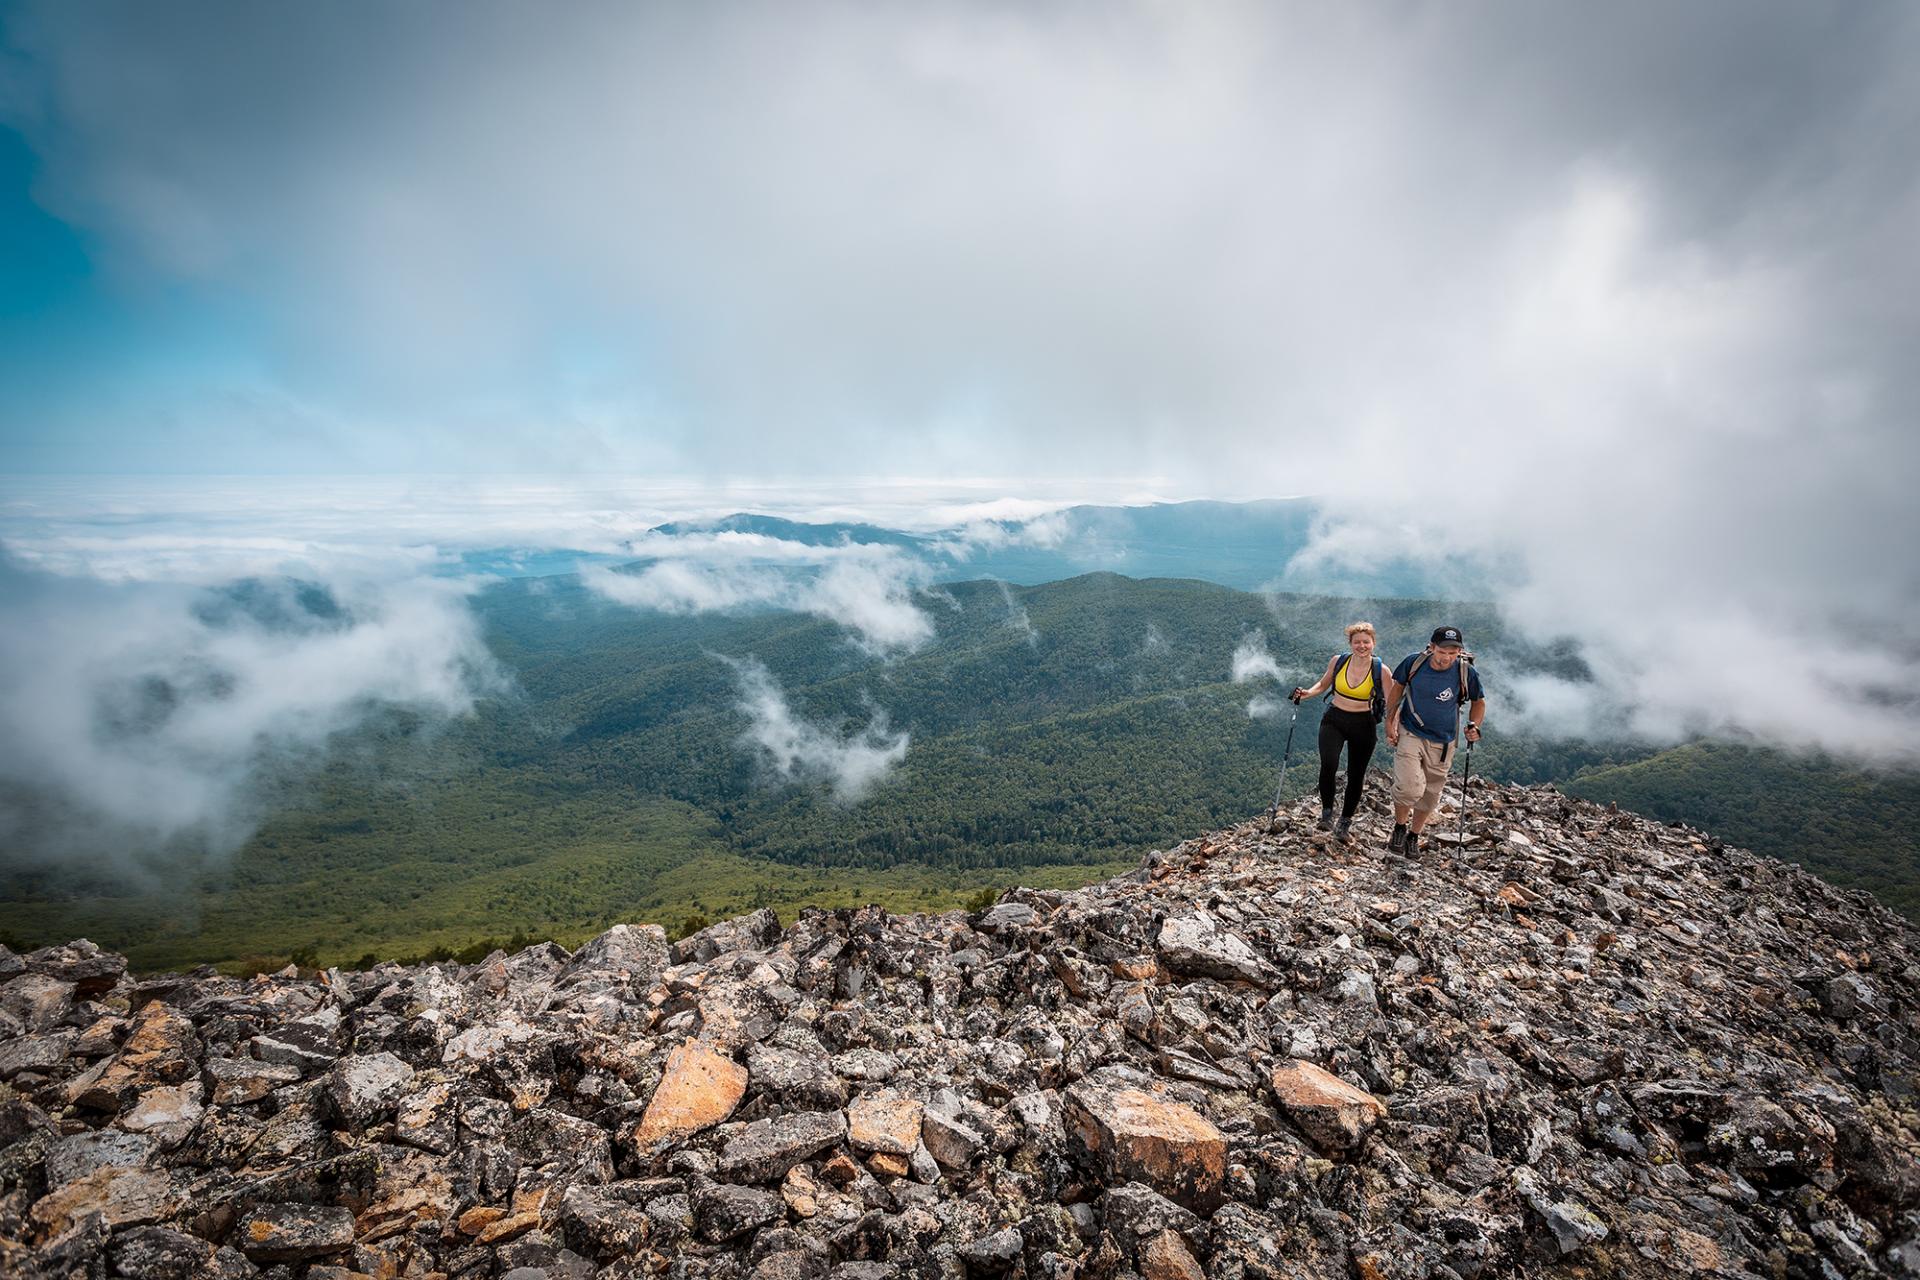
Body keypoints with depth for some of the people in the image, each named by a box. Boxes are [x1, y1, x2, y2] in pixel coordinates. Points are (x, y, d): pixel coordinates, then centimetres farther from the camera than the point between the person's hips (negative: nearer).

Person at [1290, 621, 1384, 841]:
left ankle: (1344, 823, 26)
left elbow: (1390, 703, -4)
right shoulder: (1338, 661, -4)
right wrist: (1307, 693, -7)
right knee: (1328, 764, -22)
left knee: (1355, 775, 8)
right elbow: (1323, 684, 12)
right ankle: (1327, 813, -4)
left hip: (1363, 726, 0)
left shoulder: (1380, 671, -10)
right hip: (1334, 720, 0)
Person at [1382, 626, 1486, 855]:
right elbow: (1397, 687, 3)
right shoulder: (1414, 663, -14)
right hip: (1409, 735, -2)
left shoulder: (1466, 672, -14)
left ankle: (1414, 835, 37)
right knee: (1409, 788, -18)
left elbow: (1478, 701, 5)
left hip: (1442, 743, 2)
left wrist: (1474, 726, -13)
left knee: (1429, 796, 14)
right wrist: (1389, 721, 1)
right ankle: (1400, 827, 10)